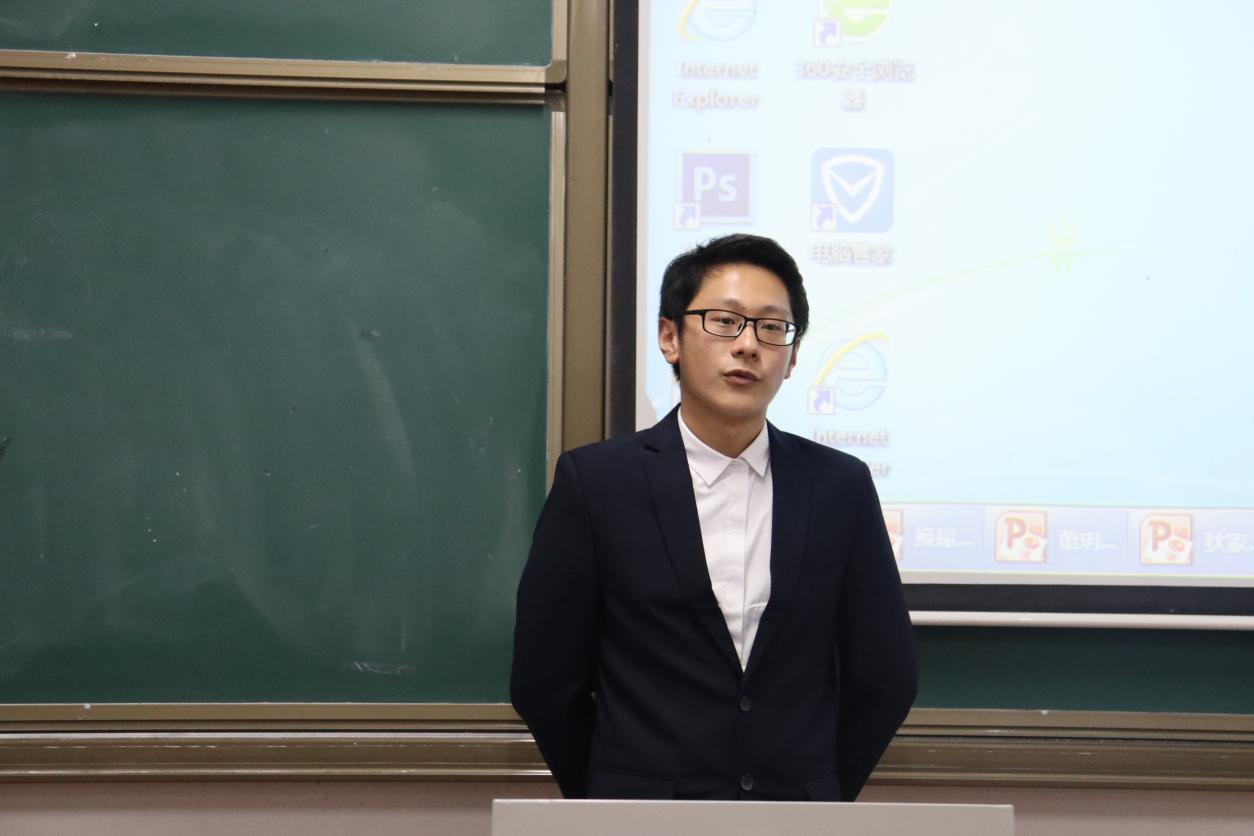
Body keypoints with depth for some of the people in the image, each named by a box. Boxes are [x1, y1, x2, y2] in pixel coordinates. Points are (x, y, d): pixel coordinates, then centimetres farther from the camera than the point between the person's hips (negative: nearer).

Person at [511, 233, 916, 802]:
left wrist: (822, 791, 7)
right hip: (642, 824, -2)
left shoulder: (840, 487, 1)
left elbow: (884, 677, 6)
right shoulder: (595, 481, -5)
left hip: (802, 823, 2)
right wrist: (624, 789, 5)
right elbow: (544, 681, -1)